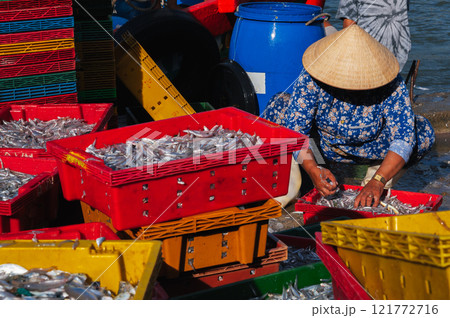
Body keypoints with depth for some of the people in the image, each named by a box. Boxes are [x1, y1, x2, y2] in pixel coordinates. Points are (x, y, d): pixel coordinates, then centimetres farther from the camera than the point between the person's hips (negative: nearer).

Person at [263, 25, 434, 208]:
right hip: (326, 146, 0)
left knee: (423, 134, -27)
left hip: (372, 150, 0)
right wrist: (313, 170, -47)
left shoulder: (391, 85, -31)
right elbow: (294, 131, -29)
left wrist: (377, 182, -49)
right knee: (279, 106, -23)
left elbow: (404, 138, -36)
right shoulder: (310, 80, -30)